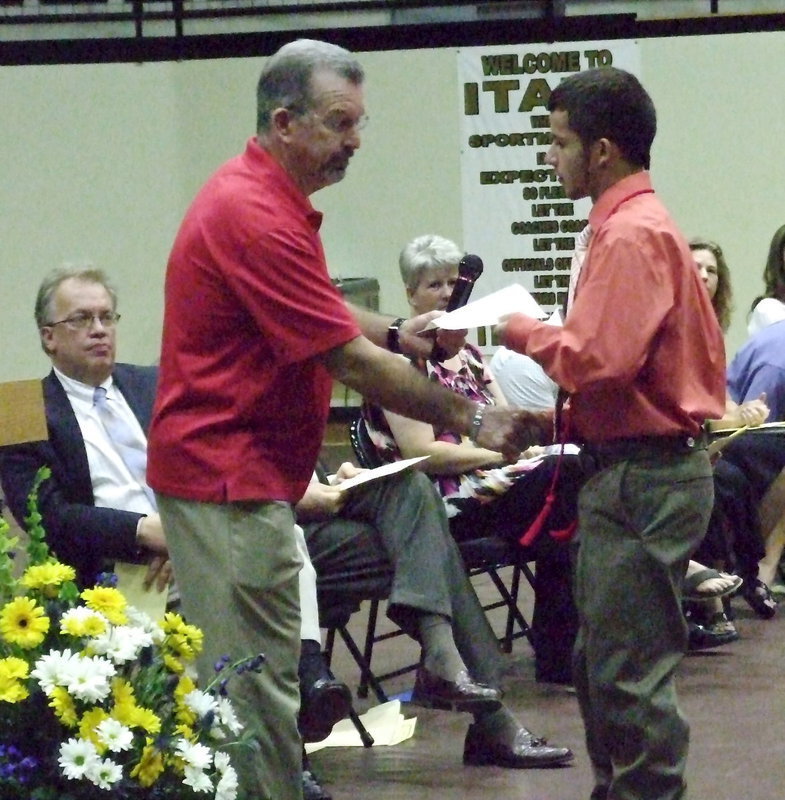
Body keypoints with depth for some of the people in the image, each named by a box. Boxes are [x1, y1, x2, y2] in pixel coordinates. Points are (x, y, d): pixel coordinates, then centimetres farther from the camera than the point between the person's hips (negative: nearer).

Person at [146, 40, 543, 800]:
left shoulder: (263, 197, 11)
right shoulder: (256, 217, -22)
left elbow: (314, 314, 26)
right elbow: (352, 365, -20)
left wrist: (393, 333, 7)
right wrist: (470, 418, -13)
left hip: (234, 471, 11)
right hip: (229, 479, -11)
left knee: (255, 677, 15)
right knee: (257, 686, -7)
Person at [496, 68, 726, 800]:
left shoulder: (630, 235, -17)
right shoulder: (633, 224, 14)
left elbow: (598, 358, -24)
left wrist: (522, 331, -8)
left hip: (641, 480, -11)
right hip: (631, 470, 11)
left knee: (630, 671, -7)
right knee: (600, 661, 18)